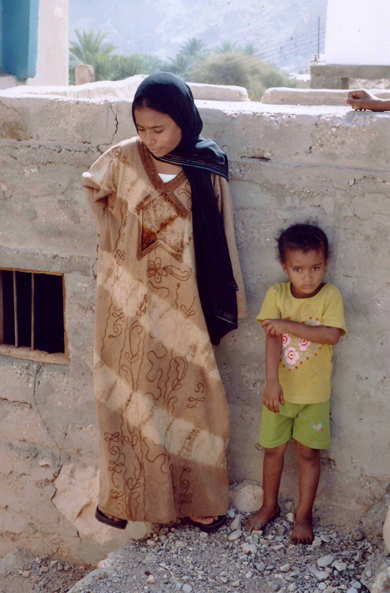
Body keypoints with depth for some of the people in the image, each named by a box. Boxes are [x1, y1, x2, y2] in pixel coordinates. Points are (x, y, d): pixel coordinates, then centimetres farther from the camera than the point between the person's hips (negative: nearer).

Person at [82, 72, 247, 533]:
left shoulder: (207, 169, -4)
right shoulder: (123, 159, -6)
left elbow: (220, 237, 3)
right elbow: (92, 190, 15)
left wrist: (231, 298, 7)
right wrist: (116, 242, 9)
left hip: (183, 305, 0)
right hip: (130, 305, 0)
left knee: (188, 396, 7)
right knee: (127, 395, 8)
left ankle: (195, 499, 23)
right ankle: (119, 495, 24)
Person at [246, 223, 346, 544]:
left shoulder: (330, 295, -11)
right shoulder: (276, 294, -7)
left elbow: (332, 335, -24)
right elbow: (272, 338, -14)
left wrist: (288, 325, -24)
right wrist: (272, 382, -23)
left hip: (314, 393, -1)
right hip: (280, 389, 2)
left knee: (309, 453, 9)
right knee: (273, 449, 13)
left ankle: (304, 514, 24)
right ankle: (270, 505, 34)